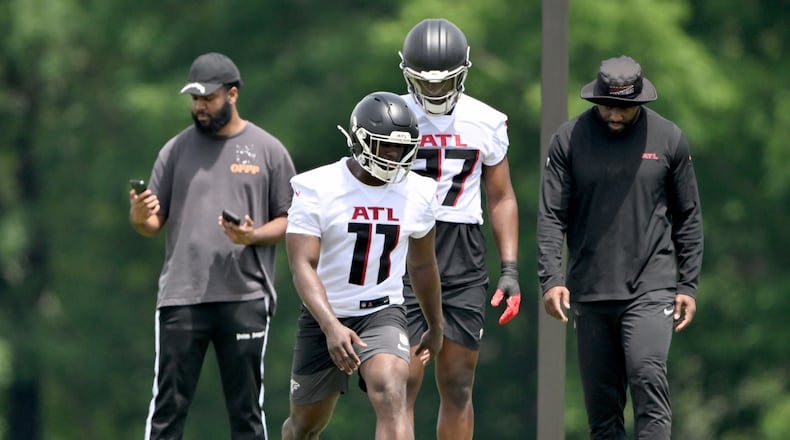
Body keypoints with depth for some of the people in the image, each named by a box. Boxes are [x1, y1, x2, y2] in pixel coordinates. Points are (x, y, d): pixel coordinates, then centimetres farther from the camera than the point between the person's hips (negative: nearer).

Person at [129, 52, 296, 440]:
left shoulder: (268, 150, 6)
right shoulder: (176, 149, 9)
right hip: (181, 297, 1)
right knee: (168, 407, -2)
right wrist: (139, 217, -14)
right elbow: (153, 223, 10)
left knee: (247, 409, 4)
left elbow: (288, 219, 7)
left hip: (245, 297, -1)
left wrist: (254, 236, -12)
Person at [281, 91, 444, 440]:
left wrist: (435, 326, 26)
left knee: (391, 398, -28)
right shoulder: (318, 189, -14)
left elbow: (422, 265, 16)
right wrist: (331, 327, -37)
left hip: (383, 313, 1)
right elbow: (303, 265, -23)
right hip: (325, 317, -1)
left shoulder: (418, 194, -1)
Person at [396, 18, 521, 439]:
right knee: (403, 384, -8)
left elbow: (501, 199, 13)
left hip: (463, 261, 2)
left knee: (457, 387, 4)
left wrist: (510, 270, 5)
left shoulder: (486, 123, 6)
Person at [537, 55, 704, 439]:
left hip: (651, 288, -2)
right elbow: (551, 215, 1)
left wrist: (688, 285, 4)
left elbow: (688, 216, 9)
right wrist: (551, 278, -12)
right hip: (590, 291, 2)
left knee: (647, 377, -19)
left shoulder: (668, 139, 3)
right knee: (600, 396, 4)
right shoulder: (569, 139, 2)